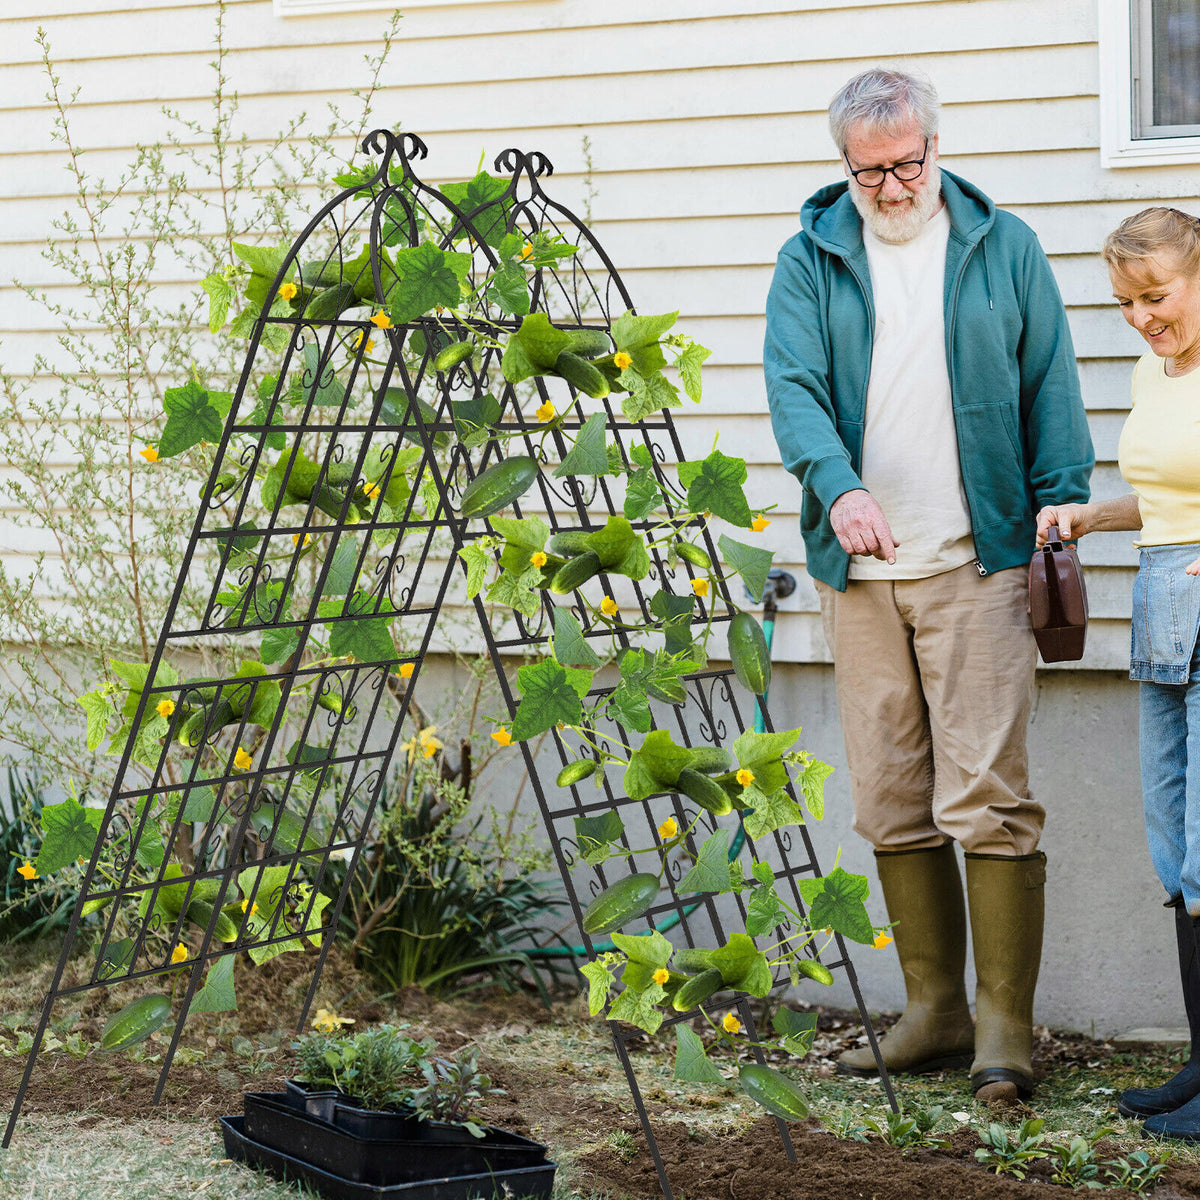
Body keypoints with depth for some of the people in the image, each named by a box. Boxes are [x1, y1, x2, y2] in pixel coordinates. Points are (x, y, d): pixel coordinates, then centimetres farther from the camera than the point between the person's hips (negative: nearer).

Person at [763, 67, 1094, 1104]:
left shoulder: (1003, 248, 7)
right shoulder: (810, 260, 8)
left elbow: (1051, 392, 9)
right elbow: (793, 385, -6)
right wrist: (839, 488, -24)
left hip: (977, 563, -2)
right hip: (858, 569, 3)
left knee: (988, 795, -9)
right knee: (892, 805, 7)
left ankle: (1006, 1026, -2)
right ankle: (934, 1011, 18)